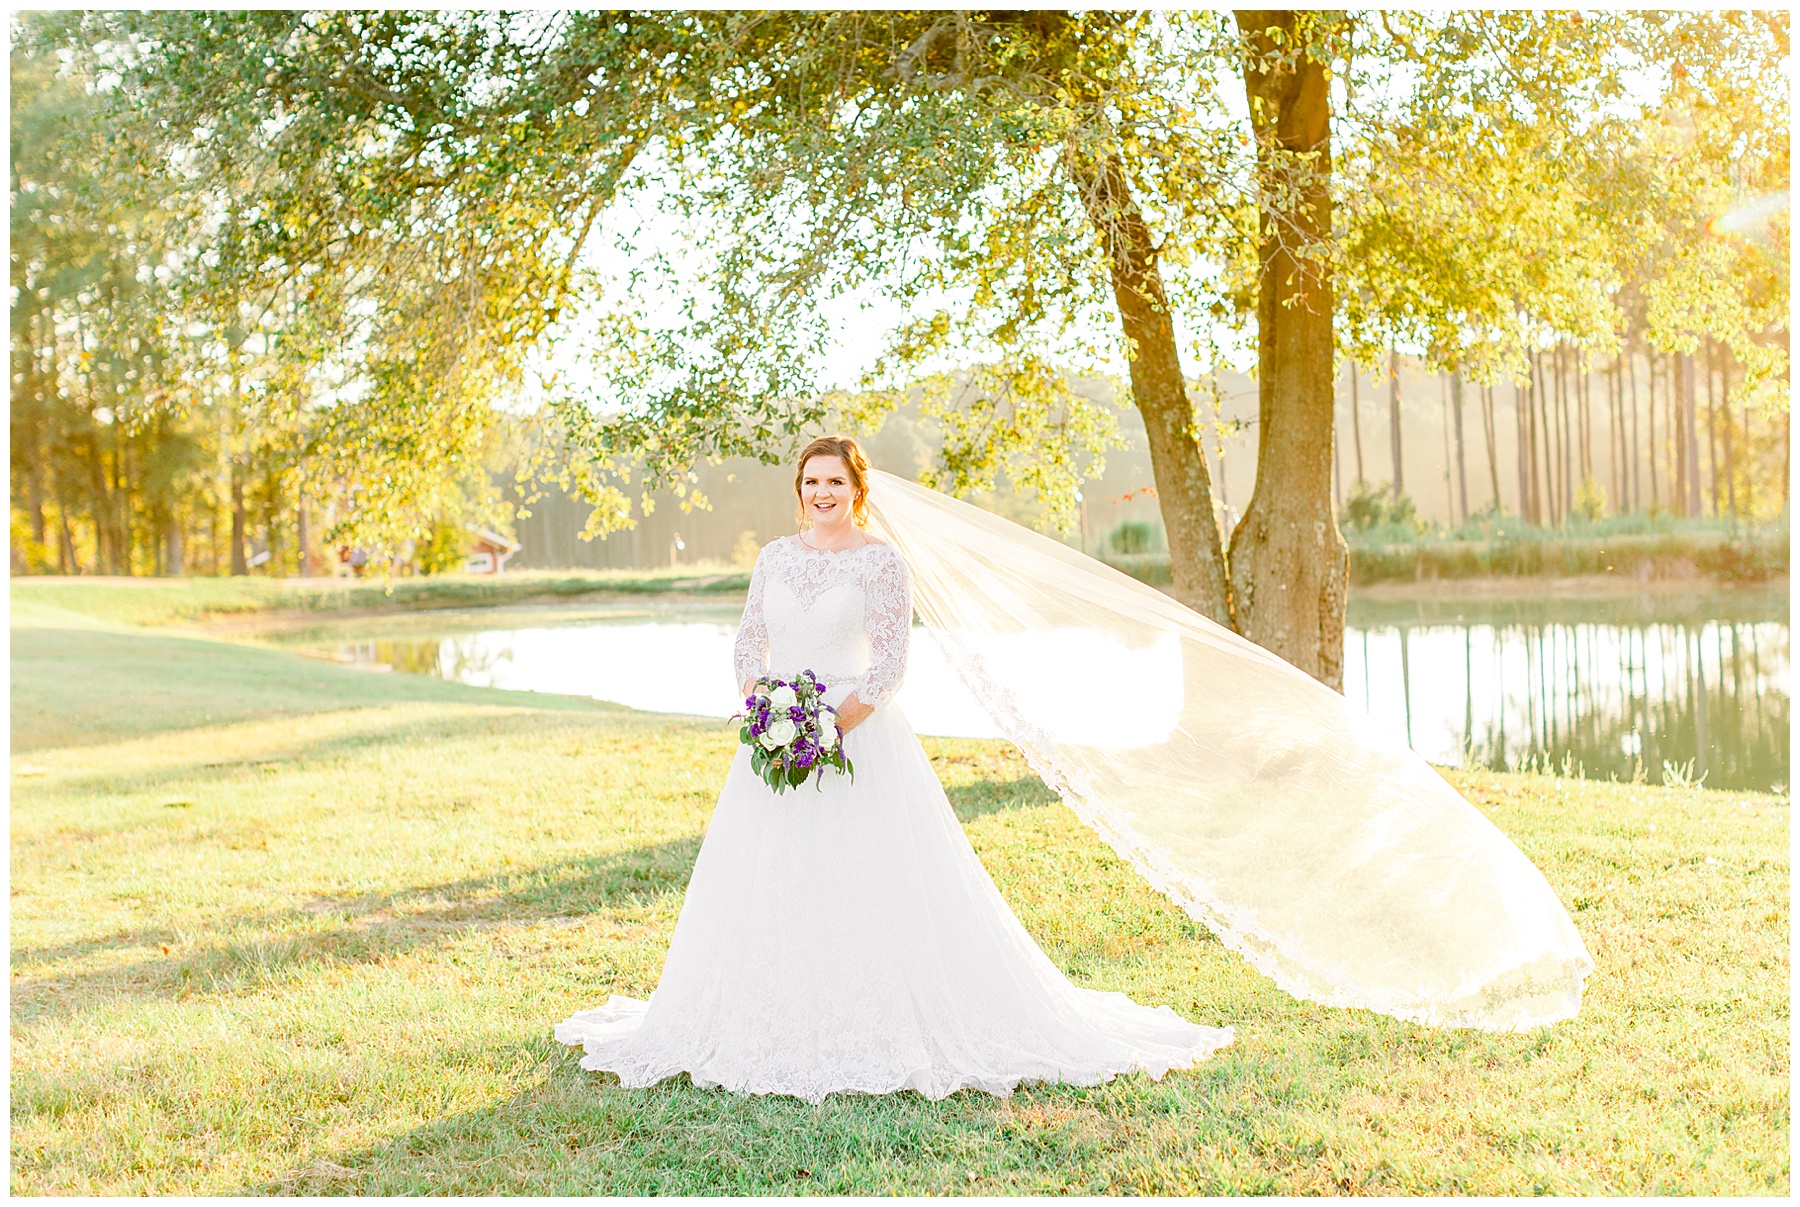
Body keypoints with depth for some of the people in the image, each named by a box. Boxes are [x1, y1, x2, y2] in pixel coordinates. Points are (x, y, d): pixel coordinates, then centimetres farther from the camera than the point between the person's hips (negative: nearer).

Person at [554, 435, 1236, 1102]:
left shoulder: (880, 561, -5)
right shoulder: (775, 556, 10)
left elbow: (891, 663, -9)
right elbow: (749, 640, 12)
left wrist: (832, 723, -19)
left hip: (857, 734, -5)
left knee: (864, 882, -5)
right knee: (768, 887, 8)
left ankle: (876, 1031, 6)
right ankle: (780, 1027, 21)